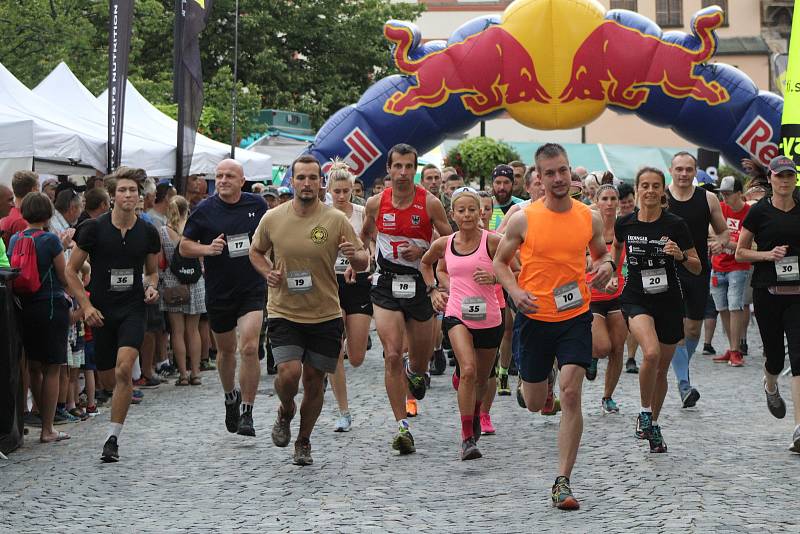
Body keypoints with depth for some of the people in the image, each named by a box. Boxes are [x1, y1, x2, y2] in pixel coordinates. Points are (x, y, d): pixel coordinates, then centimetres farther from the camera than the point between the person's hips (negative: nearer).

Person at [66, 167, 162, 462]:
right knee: (108, 377, 8)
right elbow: (71, 270, 1)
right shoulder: (94, 228, -5)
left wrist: (152, 287, -4)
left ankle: (113, 438, -14)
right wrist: (86, 305, -9)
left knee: (123, 370, -19)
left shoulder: (148, 232, 2)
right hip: (101, 312, 1)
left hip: (132, 308, 0)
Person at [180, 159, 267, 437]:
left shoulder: (256, 204, 0)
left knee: (249, 348, -16)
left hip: (252, 289, -1)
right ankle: (230, 397, 43)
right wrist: (207, 249, -16)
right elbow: (184, 246, 2)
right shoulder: (204, 210, -4)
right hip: (219, 291, 1)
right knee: (226, 350, 16)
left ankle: (246, 413, -8)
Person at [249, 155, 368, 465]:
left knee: (314, 380, 6)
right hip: (284, 312, 0)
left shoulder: (336, 220, -5)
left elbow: (363, 262, 0)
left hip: (325, 315, 0)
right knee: (289, 373, -18)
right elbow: (256, 251, 16)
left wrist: (354, 255, -24)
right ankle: (285, 413, 16)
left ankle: (303, 441, 27)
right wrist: (267, 272, -4)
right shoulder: (272, 218, -2)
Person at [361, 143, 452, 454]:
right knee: (393, 356, -13)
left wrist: (423, 252, -14)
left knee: (420, 359, 13)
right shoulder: (376, 203, -1)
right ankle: (402, 427, -9)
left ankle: (415, 372, 53)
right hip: (386, 286, 0)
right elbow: (365, 235, 19)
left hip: (419, 285, 0)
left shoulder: (430, 204, -7)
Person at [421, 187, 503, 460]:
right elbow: (425, 264, 23)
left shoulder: (492, 241, -7)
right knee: (468, 370, -23)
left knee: (482, 378, 16)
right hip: (457, 315, 0)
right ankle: (468, 438, -19)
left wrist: (494, 277, -19)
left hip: (489, 318, 0)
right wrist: (433, 290, 13)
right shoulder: (443, 244, 2)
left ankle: (475, 415, 50)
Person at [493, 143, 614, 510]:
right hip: (535, 317, 0)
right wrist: (515, 291, -14)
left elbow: (601, 252, 18)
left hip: (576, 316, 0)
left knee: (571, 394, -15)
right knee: (534, 405, 12)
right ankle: (536, 381, 53)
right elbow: (500, 262, 4)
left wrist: (606, 264, -5)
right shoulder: (523, 219, -6)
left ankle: (562, 482, -8)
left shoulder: (589, 217, 0)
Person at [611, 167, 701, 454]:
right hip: (636, 299, -1)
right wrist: (612, 275, 13)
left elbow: (697, 267, -3)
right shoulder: (625, 223, -4)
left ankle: (653, 424, 32)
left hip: (669, 301, 1)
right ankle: (644, 412, -6)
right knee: (651, 353, -28)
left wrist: (680, 256, -21)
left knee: (661, 369, 10)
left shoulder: (675, 225, -8)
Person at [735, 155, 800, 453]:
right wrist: (768, 254, -11)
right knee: (775, 357, 8)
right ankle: (770, 387, 47)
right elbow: (740, 252, 5)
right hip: (768, 292, -1)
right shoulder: (759, 212, 0)